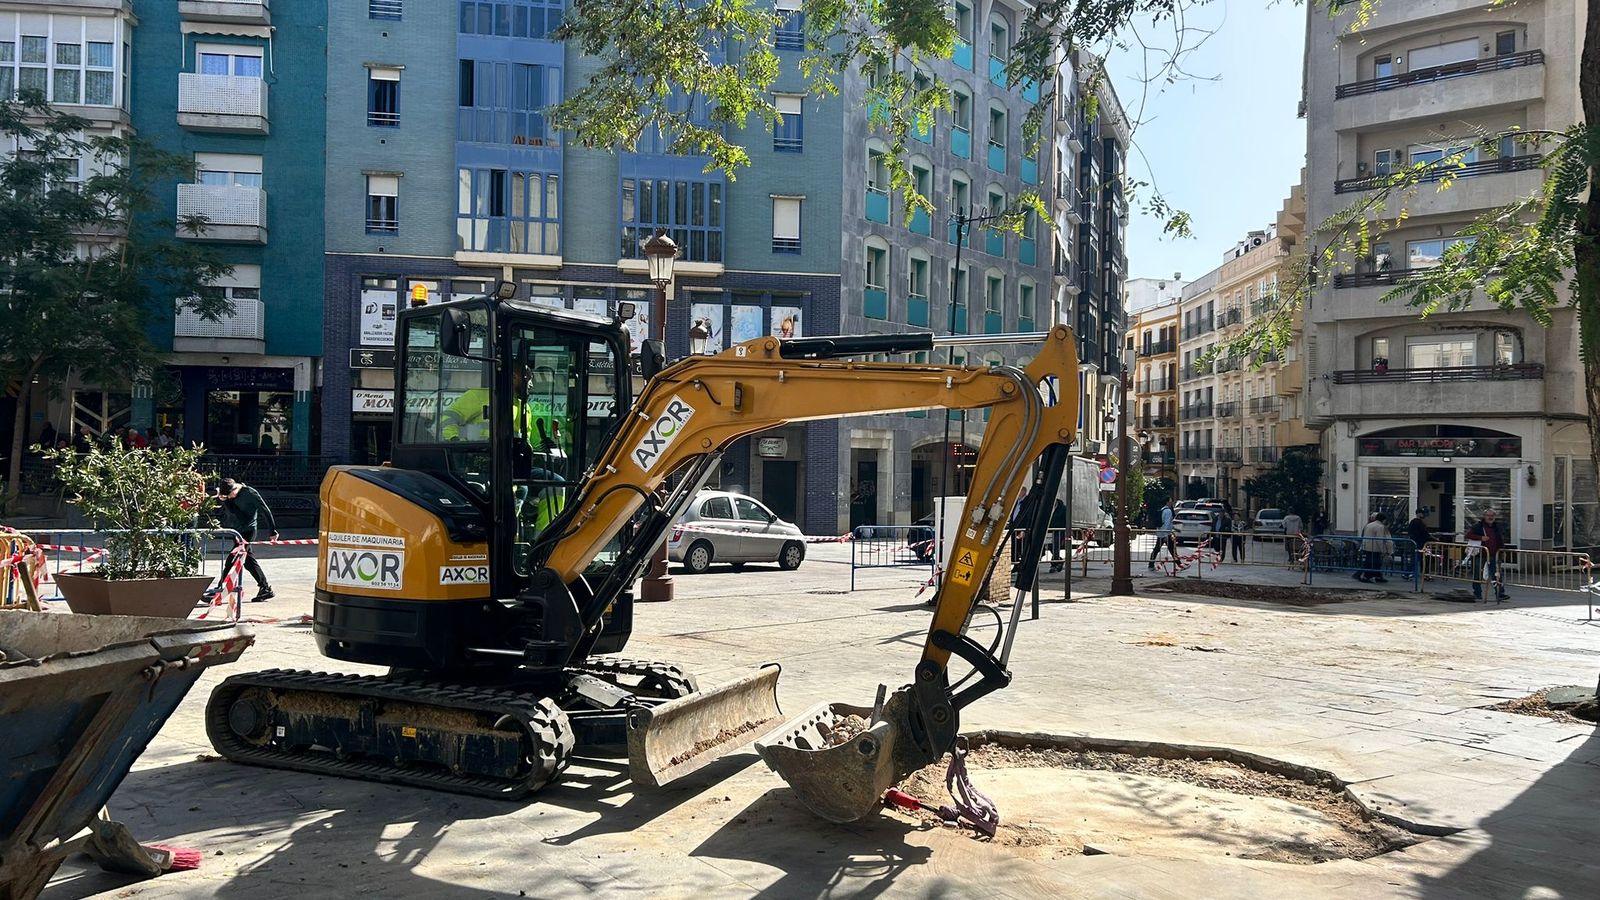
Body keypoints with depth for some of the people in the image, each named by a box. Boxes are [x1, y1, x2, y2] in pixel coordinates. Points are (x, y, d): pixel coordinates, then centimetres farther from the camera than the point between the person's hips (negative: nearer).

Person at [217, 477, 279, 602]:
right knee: (248, 560, 10)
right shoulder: (229, 496, 7)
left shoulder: (250, 493, -13)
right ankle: (265, 589, 16)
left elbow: (265, 511, -9)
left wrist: (272, 531, -6)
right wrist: (221, 499, -11)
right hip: (236, 531, 8)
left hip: (248, 531, -8)